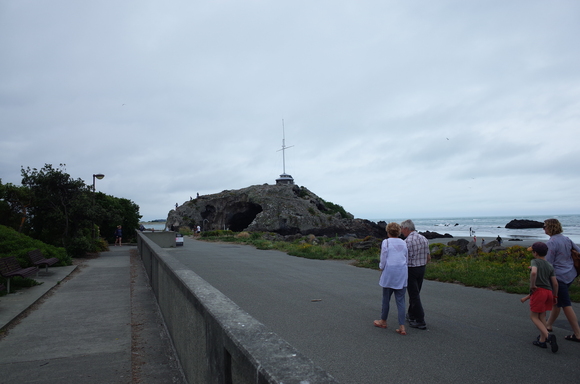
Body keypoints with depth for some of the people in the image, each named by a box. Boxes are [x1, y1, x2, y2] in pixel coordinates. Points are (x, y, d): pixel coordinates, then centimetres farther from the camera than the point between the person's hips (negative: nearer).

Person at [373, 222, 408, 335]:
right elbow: (407, 259, 11)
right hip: (402, 275, 4)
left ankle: (383, 321, 28)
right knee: (401, 300, 6)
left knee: (386, 299, 12)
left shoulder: (386, 242, -8)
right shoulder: (404, 243, 6)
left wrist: (381, 268, 10)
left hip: (389, 273, -4)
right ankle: (402, 327, 2)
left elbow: (383, 259, -8)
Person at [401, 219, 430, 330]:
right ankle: (411, 314, 34)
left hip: (411, 270, -8)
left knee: (414, 295, 0)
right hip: (422, 269, 8)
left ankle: (420, 321, 3)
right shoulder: (424, 239, 5)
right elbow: (428, 257, 10)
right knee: (415, 293, 19)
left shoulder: (407, 241, -19)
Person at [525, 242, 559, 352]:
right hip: (549, 292, 7)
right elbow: (555, 283, 9)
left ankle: (548, 335, -16)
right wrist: (555, 296, 20)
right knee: (542, 316, 16)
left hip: (538, 291, -7)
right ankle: (542, 340, 20)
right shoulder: (550, 266, 10)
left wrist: (532, 285, -16)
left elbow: (534, 272, -29)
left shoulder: (535, 261, -8)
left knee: (533, 316, 3)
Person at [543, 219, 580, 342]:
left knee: (566, 305, -1)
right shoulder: (567, 239, 7)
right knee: (557, 301, 19)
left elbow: (548, 263, -18)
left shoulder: (551, 243, -18)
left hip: (559, 276, -9)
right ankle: (549, 324, 31)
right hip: (570, 275, 9)